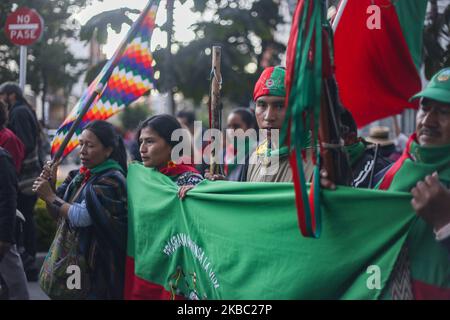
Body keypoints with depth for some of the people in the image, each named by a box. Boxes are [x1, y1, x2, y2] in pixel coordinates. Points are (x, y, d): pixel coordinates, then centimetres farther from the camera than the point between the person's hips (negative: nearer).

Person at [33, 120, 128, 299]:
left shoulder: (111, 180, -15)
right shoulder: (81, 176, 9)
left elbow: (82, 217, -23)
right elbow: (58, 212, 10)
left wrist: (50, 196, -16)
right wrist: (50, 186, -7)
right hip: (70, 258, 8)